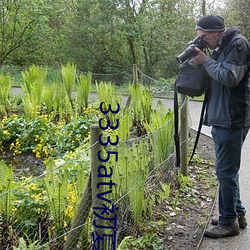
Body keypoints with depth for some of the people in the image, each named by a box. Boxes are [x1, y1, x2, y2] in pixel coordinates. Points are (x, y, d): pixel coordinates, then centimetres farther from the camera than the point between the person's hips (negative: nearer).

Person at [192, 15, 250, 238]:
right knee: (228, 170, 16)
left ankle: (229, 221, 9)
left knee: (226, 171, -3)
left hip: (232, 120, -10)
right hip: (221, 119, 10)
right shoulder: (221, 47, 16)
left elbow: (230, 77, -21)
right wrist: (203, 60, 4)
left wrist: (206, 61, -11)